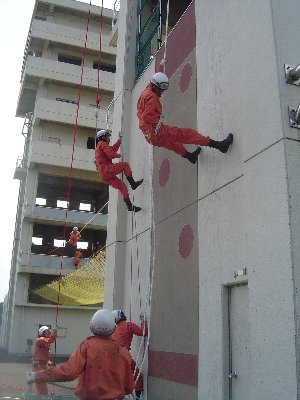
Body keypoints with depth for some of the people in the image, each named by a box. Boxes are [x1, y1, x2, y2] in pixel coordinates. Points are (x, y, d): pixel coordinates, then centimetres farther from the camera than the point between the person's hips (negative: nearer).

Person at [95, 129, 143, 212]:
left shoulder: (100, 146, 29)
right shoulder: (103, 144, -2)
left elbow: (113, 149, 36)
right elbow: (111, 155, -16)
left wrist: (119, 140, 37)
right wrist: (119, 155, 3)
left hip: (104, 175, 10)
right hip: (105, 170, -10)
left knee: (122, 187, 6)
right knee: (125, 165, -10)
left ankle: (130, 206, 3)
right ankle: (133, 183, -11)